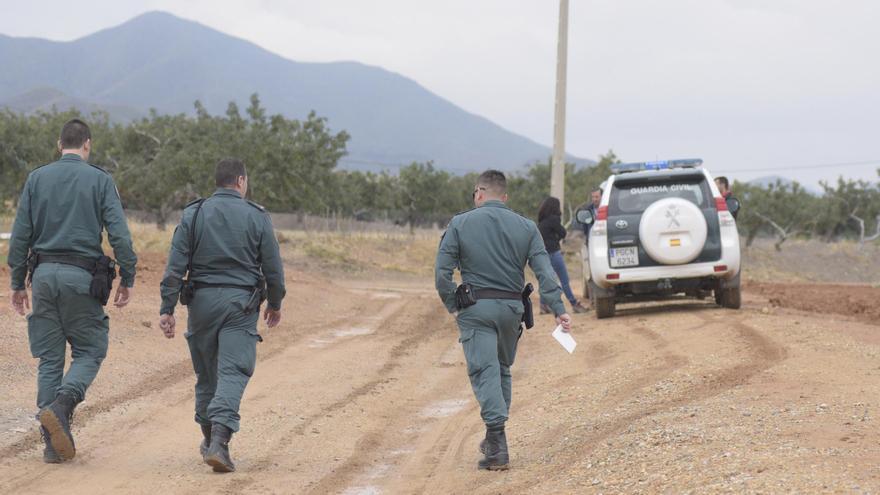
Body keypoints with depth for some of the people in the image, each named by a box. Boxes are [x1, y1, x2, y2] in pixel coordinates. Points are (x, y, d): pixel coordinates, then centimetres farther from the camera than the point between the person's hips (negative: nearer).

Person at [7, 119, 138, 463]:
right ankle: (60, 406, -19)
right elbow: (119, 234, -8)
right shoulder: (100, 180, -1)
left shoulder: (37, 179, 7)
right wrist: (127, 279, -2)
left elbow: (20, 235, 4)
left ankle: (54, 443, 4)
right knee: (89, 353, 8)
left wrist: (18, 283, 10)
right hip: (81, 278, -3)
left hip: (44, 274, 3)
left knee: (49, 359, 7)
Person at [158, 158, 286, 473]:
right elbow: (273, 267, 2)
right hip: (241, 302, -2)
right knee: (233, 373, -6)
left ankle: (210, 439, 28)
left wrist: (167, 309, -3)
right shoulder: (256, 217, -1)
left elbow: (175, 265, -4)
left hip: (202, 300, 2)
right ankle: (219, 443, -22)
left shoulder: (193, 214, 2)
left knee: (206, 373, 16)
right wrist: (275, 304, 17)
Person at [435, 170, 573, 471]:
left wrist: (452, 306, 2)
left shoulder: (460, 224, -2)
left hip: (475, 308, -3)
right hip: (512, 308, 3)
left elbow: (442, 271, -8)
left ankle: (497, 447, -21)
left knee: (484, 371, -8)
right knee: (503, 370, 20)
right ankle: (495, 440, 27)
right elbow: (544, 271, -4)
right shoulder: (526, 228, 5)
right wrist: (558, 308, -8)